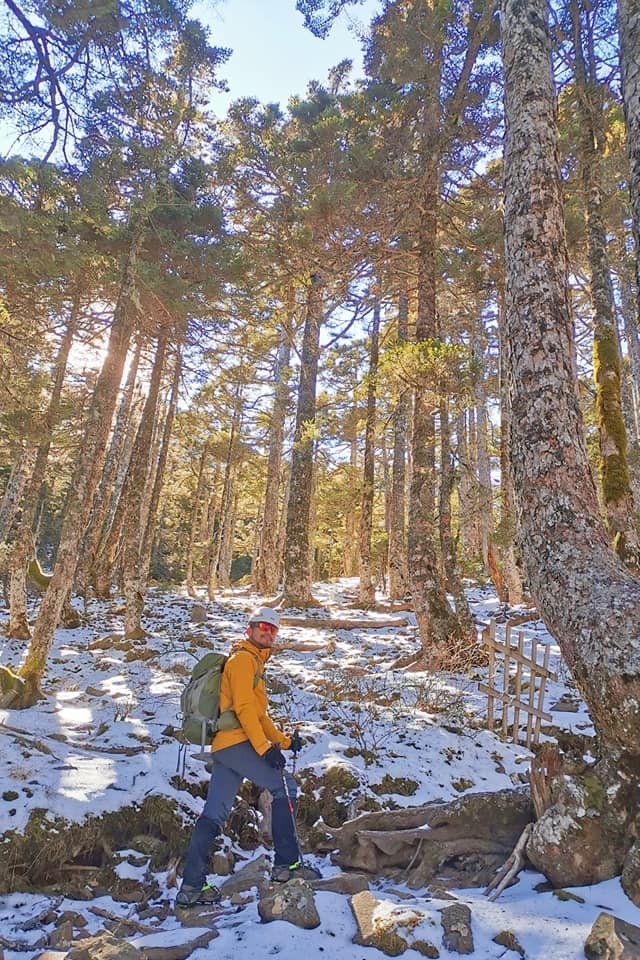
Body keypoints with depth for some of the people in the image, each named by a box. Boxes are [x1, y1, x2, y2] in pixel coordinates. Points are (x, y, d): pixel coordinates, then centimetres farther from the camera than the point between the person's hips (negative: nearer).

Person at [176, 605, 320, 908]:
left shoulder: (255, 662, 25)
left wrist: (284, 740, 22)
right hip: (237, 742, -10)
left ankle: (192, 885, 11)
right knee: (283, 786, -7)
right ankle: (287, 863, -3)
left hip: (225, 747, 10)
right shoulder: (243, 659, -7)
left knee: (213, 815, 8)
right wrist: (265, 747, -21)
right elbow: (243, 706, -18)